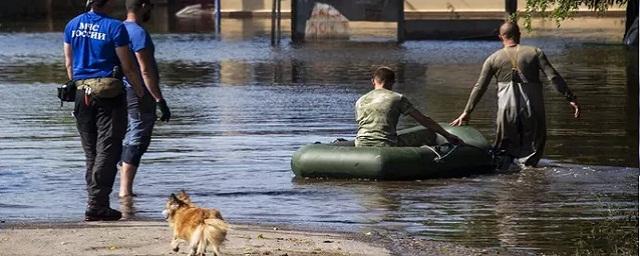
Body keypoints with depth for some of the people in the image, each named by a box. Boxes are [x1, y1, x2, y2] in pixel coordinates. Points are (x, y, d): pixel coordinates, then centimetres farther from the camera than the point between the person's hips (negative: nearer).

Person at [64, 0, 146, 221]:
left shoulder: (72, 26, 6)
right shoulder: (114, 27, -10)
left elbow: (69, 64, 13)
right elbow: (127, 67, -7)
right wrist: (140, 90, 7)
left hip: (82, 93, 5)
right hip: (109, 94, -5)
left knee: (91, 151, 13)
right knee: (108, 149, -3)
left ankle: (96, 202, 14)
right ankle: (96, 206, -9)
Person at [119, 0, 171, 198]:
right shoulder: (138, 33, -15)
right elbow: (146, 71, -20)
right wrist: (160, 100, -20)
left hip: (123, 92, 9)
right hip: (140, 93, -9)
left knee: (129, 142, 15)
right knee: (137, 141, -7)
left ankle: (124, 189, 15)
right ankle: (125, 190, -10)